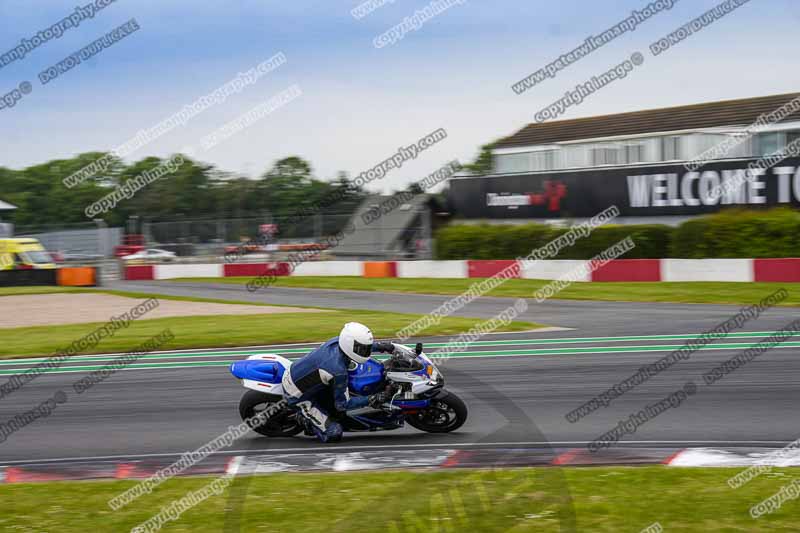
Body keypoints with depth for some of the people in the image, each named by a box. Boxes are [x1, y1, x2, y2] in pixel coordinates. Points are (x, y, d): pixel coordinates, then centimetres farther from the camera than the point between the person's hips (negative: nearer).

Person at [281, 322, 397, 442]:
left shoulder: (337, 341, -14)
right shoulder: (338, 372, -33)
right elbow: (342, 404, -20)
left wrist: (380, 346, 5)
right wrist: (373, 400, -24)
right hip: (298, 395, -8)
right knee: (333, 434, -12)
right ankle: (305, 417, 8)